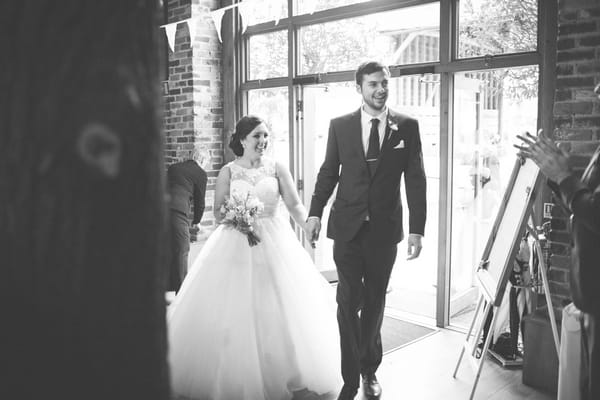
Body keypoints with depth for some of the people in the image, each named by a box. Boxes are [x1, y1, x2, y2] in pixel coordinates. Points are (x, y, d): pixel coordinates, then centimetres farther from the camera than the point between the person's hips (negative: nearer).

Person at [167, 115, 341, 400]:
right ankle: (232, 376, 17)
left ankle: (288, 375, 17)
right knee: (233, 312, -1)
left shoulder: (277, 169, 3)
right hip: (235, 246, 0)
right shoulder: (228, 172, 2)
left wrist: (309, 224, -23)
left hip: (274, 244, 1)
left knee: (279, 309, 1)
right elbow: (217, 213, 3)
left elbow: (294, 205, -4)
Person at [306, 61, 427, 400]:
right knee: (349, 300, 0)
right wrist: (316, 212, -1)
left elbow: (416, 179, -1)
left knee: (375, 301, 13)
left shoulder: (407, 126, 0)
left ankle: (369, 370, 32)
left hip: (385, 228, 1)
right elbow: (328, 172, 7)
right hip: (348, 226, 0)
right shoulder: (340, 126, 2)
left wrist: (417, 229, -6)